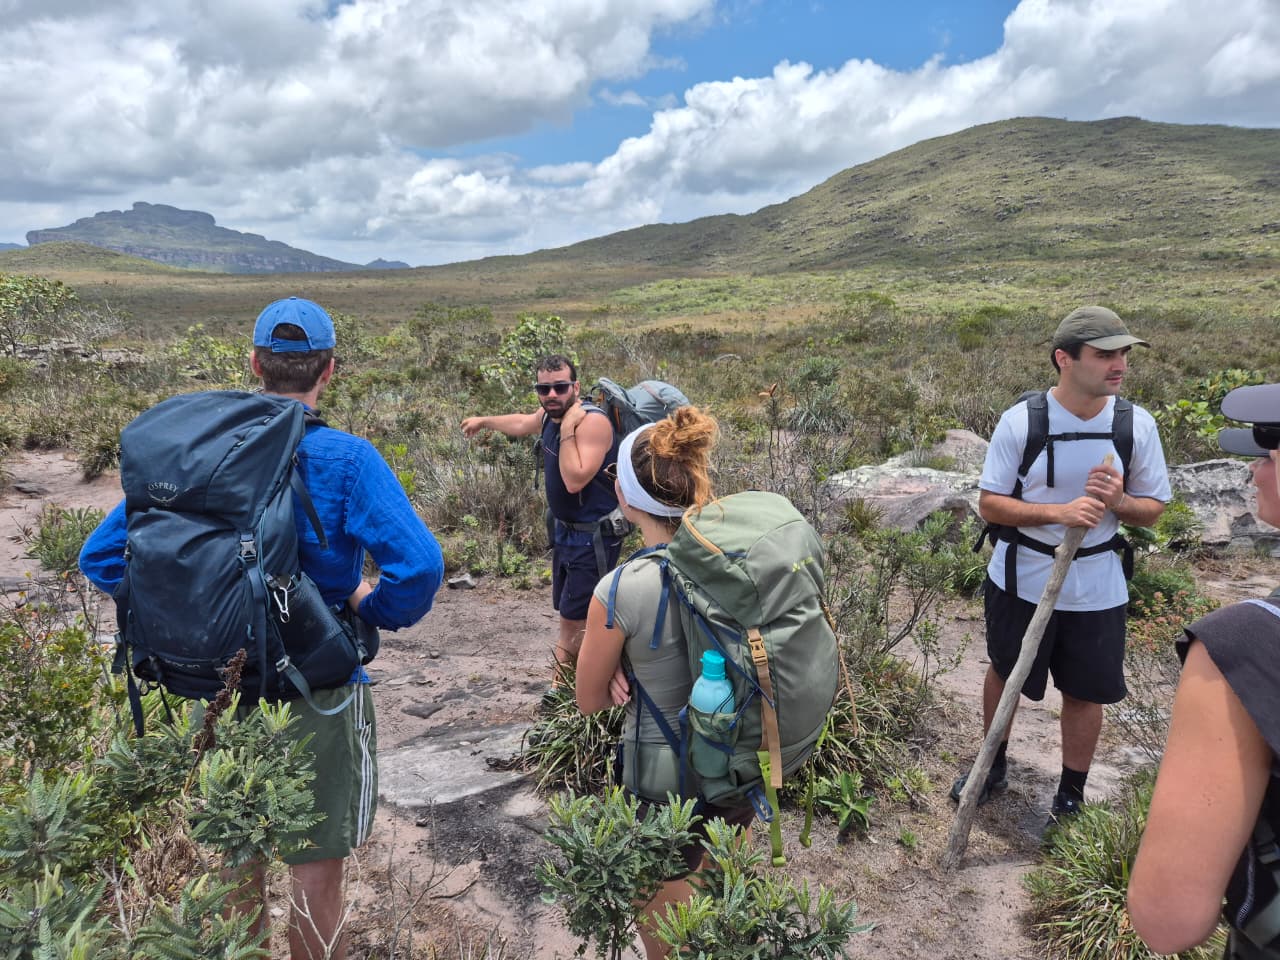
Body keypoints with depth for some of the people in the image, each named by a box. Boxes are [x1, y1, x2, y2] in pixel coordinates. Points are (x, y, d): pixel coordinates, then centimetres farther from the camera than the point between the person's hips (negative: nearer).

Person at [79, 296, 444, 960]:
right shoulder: (345, 459, -17)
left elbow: (102, 557, 0)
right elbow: (419, 566, -28)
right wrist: (375, 609, -9)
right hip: (314, 692, -4)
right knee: (316, 876, 13)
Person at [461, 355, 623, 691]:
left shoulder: (592, 421, -23)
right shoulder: (550, 415, 3)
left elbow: (575, 480, -31)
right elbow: (522, 424, 28)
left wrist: (567, 430, -28)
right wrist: (484, 421, 43)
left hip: (594, 537, -9)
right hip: (566, 530, 9)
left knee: (573, 619, -5)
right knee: (571, 616, 17)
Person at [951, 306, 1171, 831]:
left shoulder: (1137, 424, -9)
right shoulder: (1021, 421, -16)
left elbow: (1153, 508, 1)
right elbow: (990, 503, -13)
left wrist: (1118, 501, -23)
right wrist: (1059, 512, -28)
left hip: (1096, 588, 1)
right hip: (1022, 581, -1)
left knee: (1085, 693, 13)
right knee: (1004, 675, 18)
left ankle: (1071, 797, 36)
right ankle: (993, 768, 44)